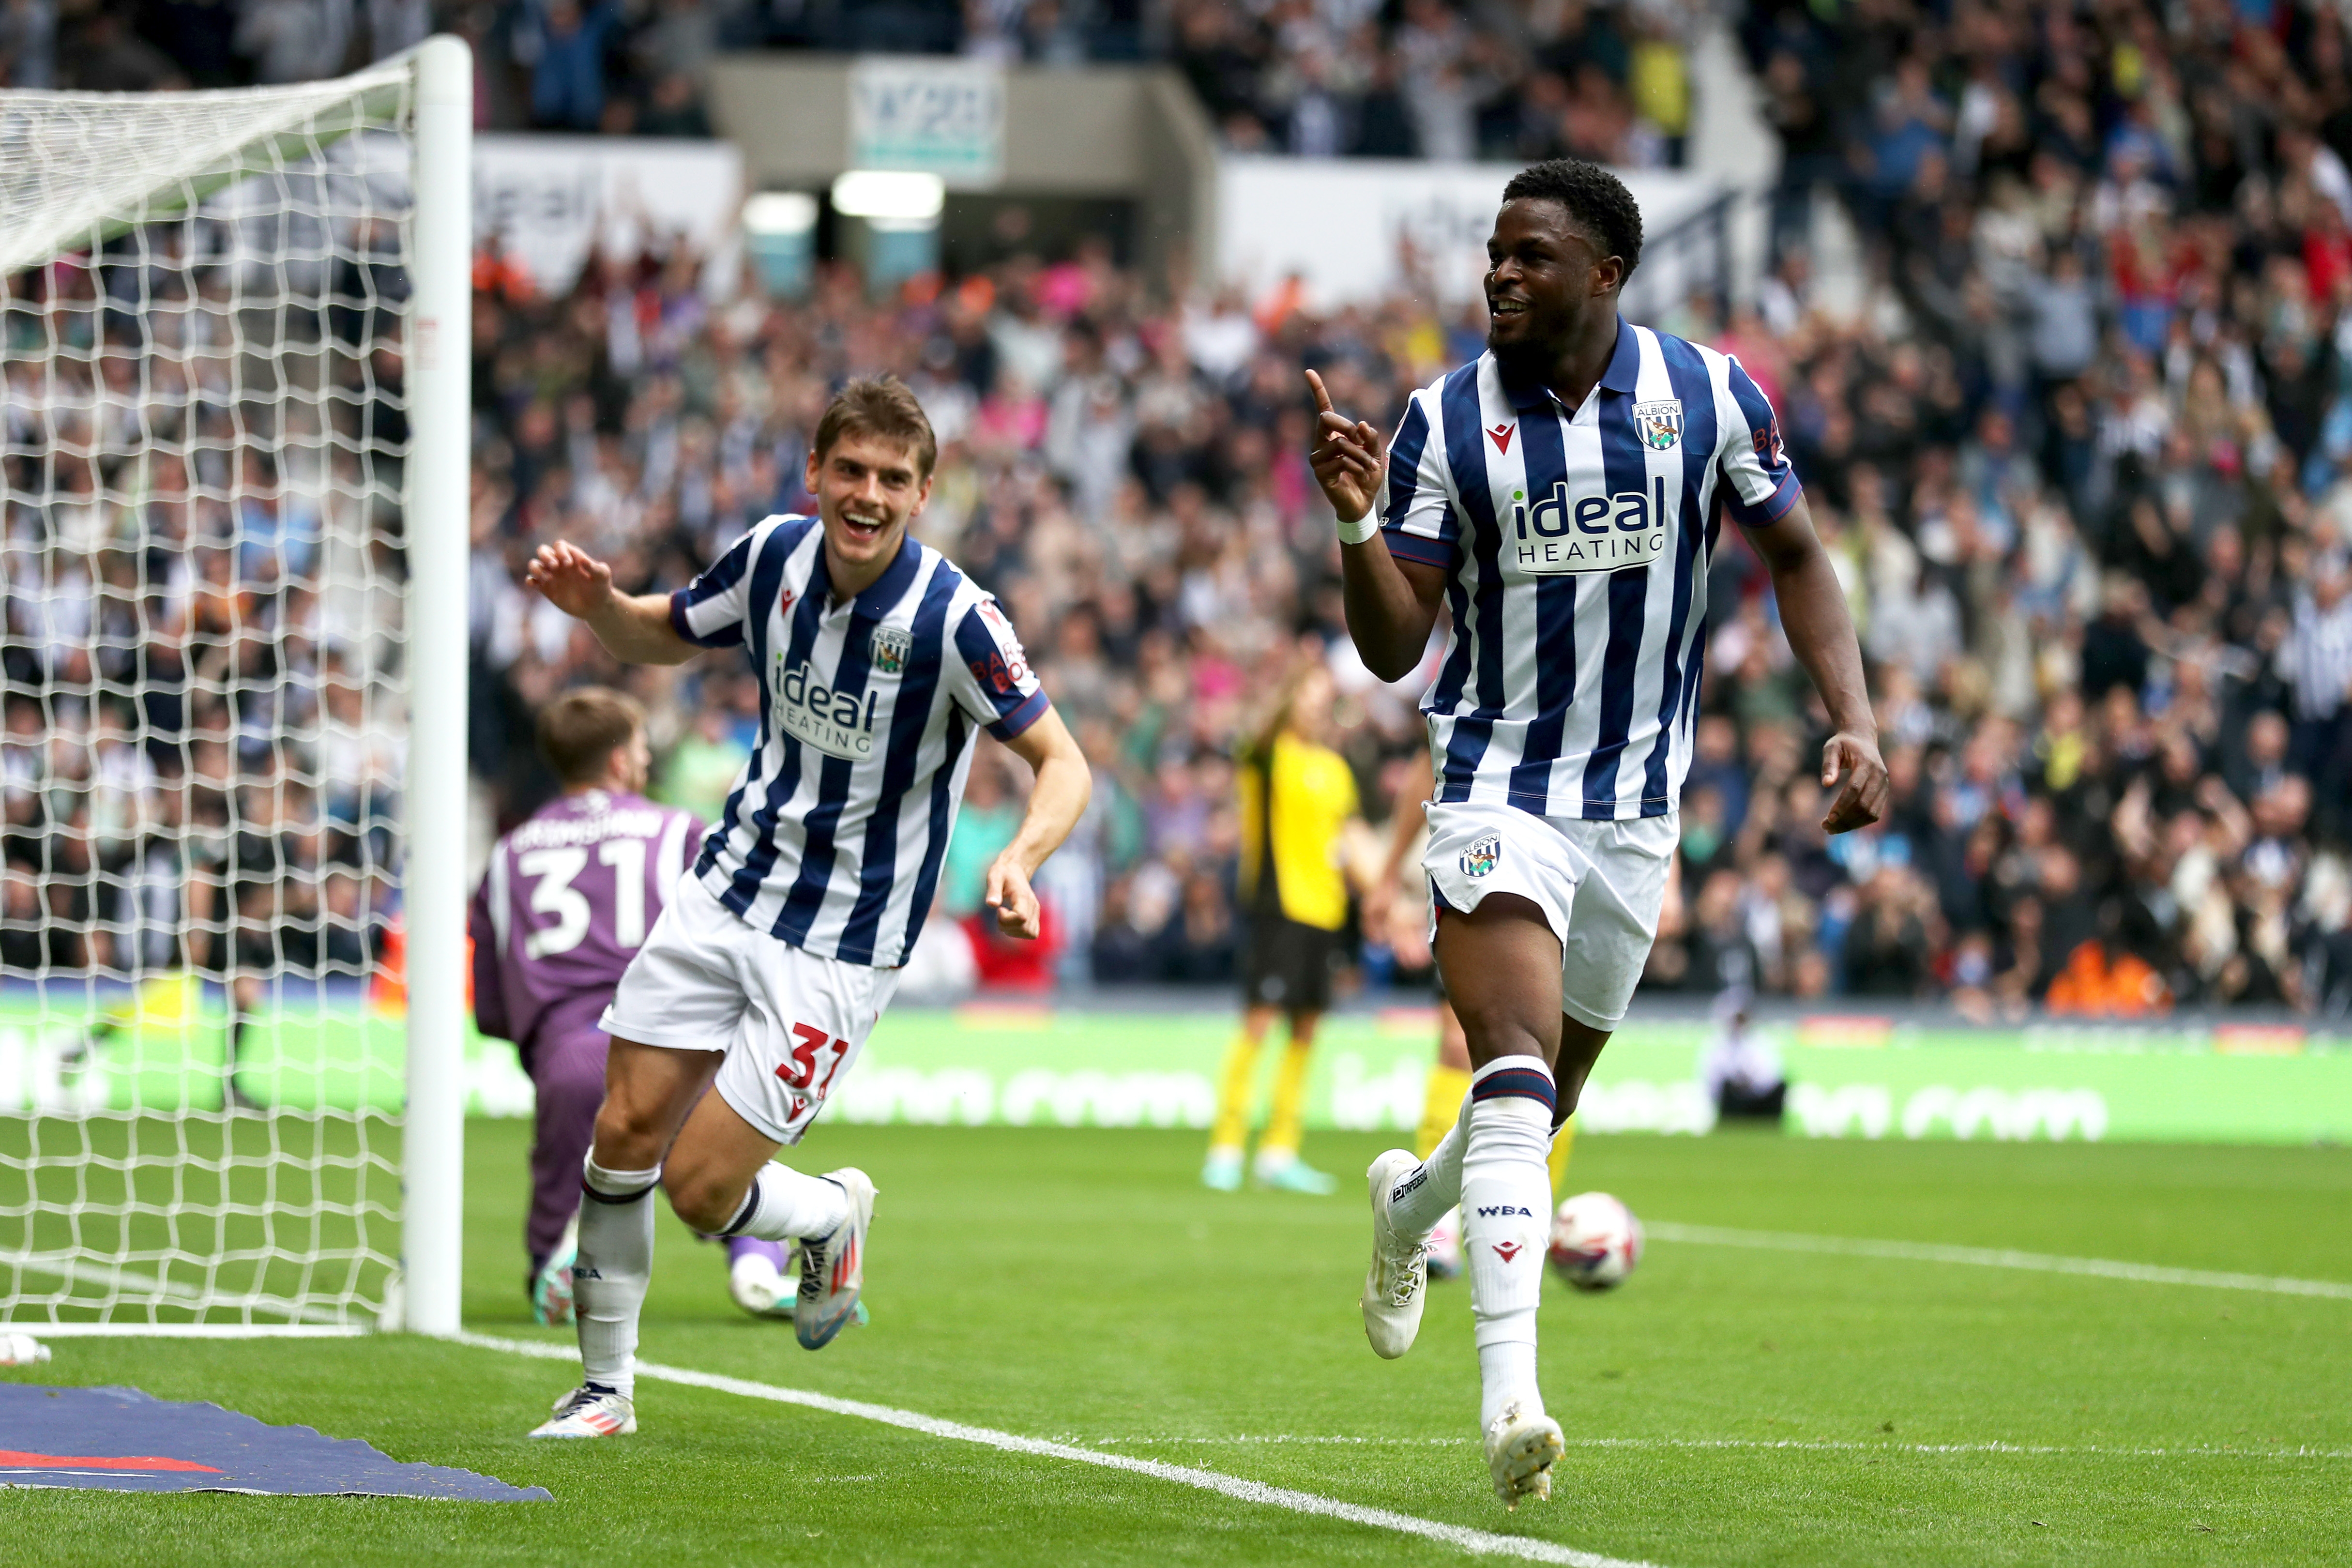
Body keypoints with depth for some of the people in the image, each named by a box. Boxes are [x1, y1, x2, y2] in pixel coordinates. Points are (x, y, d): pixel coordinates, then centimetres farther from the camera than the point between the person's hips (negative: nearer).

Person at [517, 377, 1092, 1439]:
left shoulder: (955, 618, -20)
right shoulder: (775, 556, -4)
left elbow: (1061, 762, -16)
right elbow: (661, 639, 15)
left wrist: (1021, 857, -35)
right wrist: (596, 604, -7)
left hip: (840, 947, -5)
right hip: (729, 887, 5)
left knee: (700, 1187, -9)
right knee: (625, 1134, 0)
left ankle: (833, 1216, 25)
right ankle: (606, 1386, 18)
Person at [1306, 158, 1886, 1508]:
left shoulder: (1708, 395, -4)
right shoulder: (1447, 421, -6)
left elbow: (1795, 556, 7)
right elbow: (1393, 648, -5)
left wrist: (1856, 724, -4)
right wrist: (1360, 525, -23)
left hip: (1638, 804, 2)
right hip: (1498, 782, -2)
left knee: (1547, 1095, 13)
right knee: (1517, 1061, -22)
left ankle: (1414, 1204, 47)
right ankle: (1510, 1389, -29)